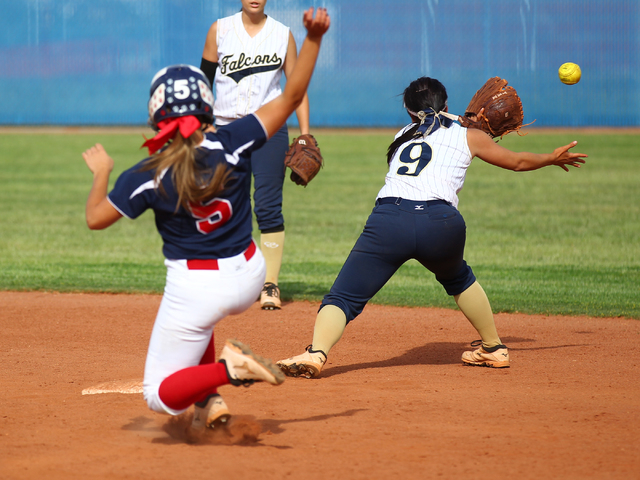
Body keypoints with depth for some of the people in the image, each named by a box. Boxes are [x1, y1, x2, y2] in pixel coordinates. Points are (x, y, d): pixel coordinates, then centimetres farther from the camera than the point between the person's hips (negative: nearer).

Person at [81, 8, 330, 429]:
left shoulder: (148, 177, -18)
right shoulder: (233, 143, -15)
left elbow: (96, 218, -5)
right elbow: (291, 97, -12)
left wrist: (101, 173, 13)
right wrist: (314, 39, -15)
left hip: (196, 290, -4)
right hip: (249, 277, 4)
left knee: (160, 396, 9)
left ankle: (226, 368, -20)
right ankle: (209, 401, 26)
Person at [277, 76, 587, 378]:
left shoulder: (403, 136, 31)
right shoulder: (468, 137, 24)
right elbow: (518, 161, 38)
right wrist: (553, 158, 56)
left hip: (389, 218, 0)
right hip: (440, 223, 0)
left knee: (344, 297, -5)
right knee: (458, 279, 33)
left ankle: (316, 353, -32)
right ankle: (493, 348, 40)